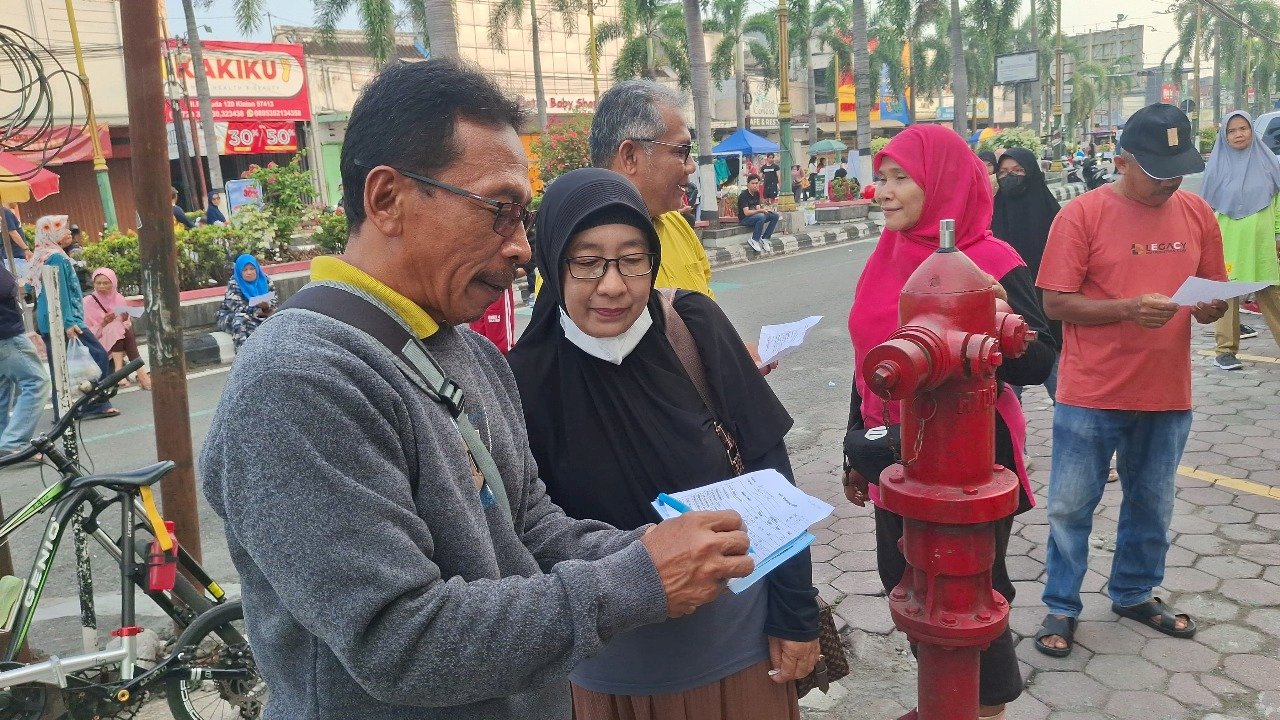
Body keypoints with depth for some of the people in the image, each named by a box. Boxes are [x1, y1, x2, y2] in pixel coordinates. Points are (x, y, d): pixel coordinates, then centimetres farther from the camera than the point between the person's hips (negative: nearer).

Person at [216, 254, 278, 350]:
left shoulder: (264, 280, -1)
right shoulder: (233, 284, -10)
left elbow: (275, 300, -6)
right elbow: (237, 306, -21)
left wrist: (267, 305, -31)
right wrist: (258, 311, -30)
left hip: (261, 316, 3)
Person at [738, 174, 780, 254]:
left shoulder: (757, 193, 8)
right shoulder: (744, 195, -17)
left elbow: (757, 208, 4)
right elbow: (746, 212, -26)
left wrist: (764, 209, -19)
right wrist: (760, 210, -35)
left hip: (755, 215, 8)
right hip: (744, 219, -8)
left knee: (775, 216, -7)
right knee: (761, 216, -36)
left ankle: (764, 238, -5)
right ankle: (754, 240, -21)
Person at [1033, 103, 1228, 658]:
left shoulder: (1197, 214, 4)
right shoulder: (1082, 214, -10)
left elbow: (1213, 293, 12)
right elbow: (1055, 302, -12)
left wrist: (1211, 307, -11)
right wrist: (1128, 308, -24)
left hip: (1168, 394, 5)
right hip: (1091, 395, -4)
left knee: (1151, 505, 18)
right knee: (1070, 506, 5)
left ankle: (1134, 593, 38)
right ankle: (1061, 607, 22)